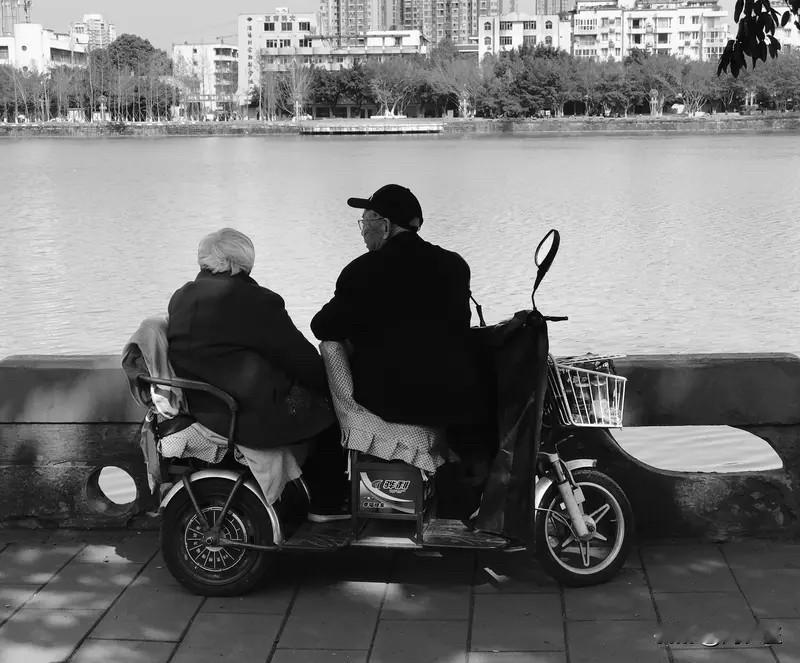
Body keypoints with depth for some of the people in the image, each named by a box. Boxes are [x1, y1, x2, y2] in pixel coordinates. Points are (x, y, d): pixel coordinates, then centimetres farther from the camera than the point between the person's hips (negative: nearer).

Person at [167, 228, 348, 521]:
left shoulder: (180, 298, 7)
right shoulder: (253, 300, -17)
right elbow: (302, 359, -12)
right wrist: (328, 384, 5)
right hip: (254, 418, -9)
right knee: (332, 408, 11)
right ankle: (326, 504, 22)